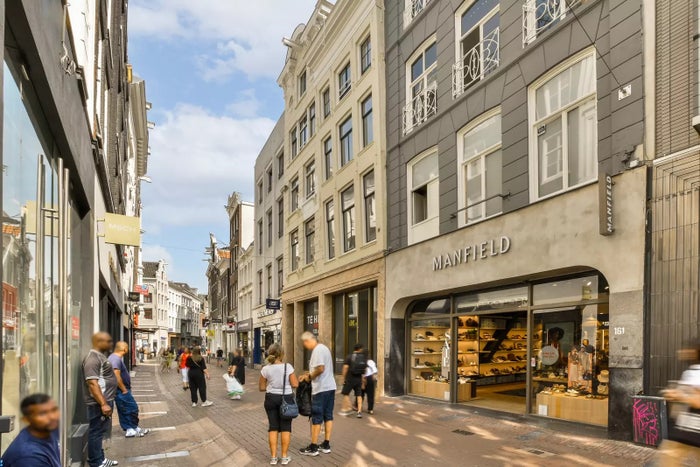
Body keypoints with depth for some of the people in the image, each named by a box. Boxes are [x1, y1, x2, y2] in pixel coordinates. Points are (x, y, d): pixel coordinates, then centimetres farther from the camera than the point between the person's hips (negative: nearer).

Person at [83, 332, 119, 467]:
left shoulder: (100, 356, 13)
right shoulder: (92, 358, -19)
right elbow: (93, 383, -26)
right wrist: (103, 404, -28)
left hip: (106, 400, 11)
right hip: (99, 403, -11)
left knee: (101, 431, 18)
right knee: (96, 432, -2)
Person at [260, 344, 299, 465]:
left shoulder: (265, 369, -5)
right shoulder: (288, 367, -11)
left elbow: (262, 387, 1)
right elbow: (295, 384, -10)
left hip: (271, 398, 2)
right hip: (286, 398, -2)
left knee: (273, 427, 10)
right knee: (285, 427, 8)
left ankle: (273, 457, 13)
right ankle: (284, 457, 12)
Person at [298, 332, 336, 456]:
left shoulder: (317, 350, -16)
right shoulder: (324, 348, 15)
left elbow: (320, 368, -25)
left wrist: (309, 377, -10)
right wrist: (309, 374, 14)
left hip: (321, 389, -9)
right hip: (330, 387, 10)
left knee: (316, 418, 0)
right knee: (328, 416, 12)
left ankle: (313, 448, 7)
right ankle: (326, 445, 17)